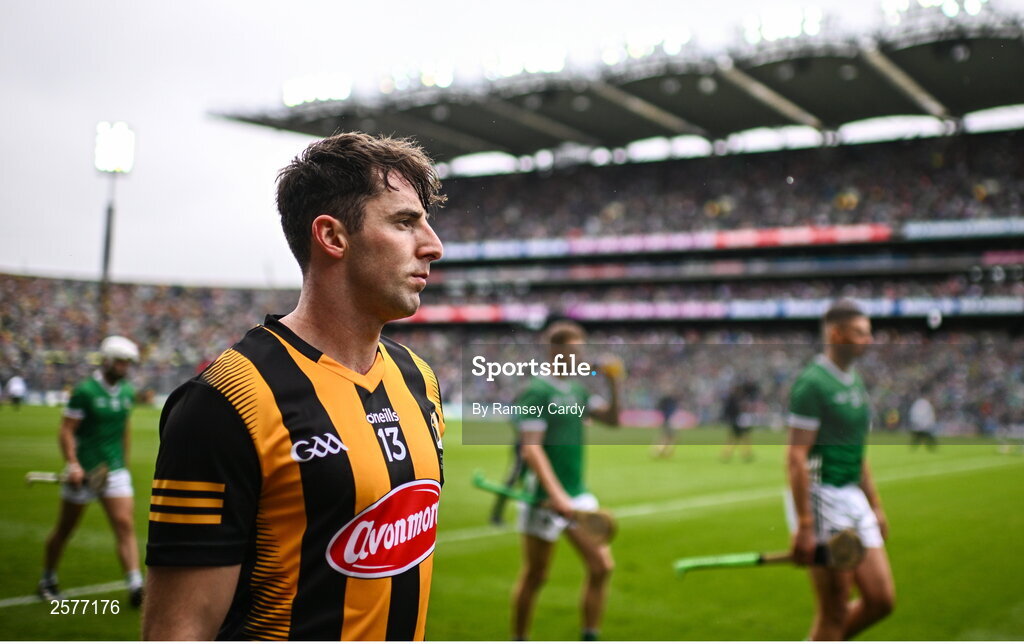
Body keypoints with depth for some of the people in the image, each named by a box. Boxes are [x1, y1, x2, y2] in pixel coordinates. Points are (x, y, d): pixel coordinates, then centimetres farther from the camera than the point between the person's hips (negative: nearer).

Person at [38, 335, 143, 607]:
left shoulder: (127, 392, 7)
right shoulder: (85, 391, -11)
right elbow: (66, 430, -11)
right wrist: (72, 464, -20)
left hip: (115, 471, 4)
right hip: (83, 472, -4)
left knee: (125, 526, -7)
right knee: (65, 530, 10)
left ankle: (136, 587, -9)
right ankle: (47, 581, 31)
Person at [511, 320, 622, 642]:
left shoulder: (577, 390, 11)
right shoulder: (538, 391, -13)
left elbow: (612, 419, 12)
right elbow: (531, 448, -20)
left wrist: (613, 384, -3)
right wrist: (556, 494, -28)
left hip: (577, 494, 7)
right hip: (544, 497, -7)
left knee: (601, 566, 3)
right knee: (534, 576, 4)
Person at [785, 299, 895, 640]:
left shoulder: (856, 383, 14)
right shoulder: (811, 383, -14)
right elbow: (797, 457, -19)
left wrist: (875, 506, 21)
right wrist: (804, 526, -23)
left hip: (853, 500, 9)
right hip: (822, 499, -8)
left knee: (881, 600, 8)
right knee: (834, 614, -2)